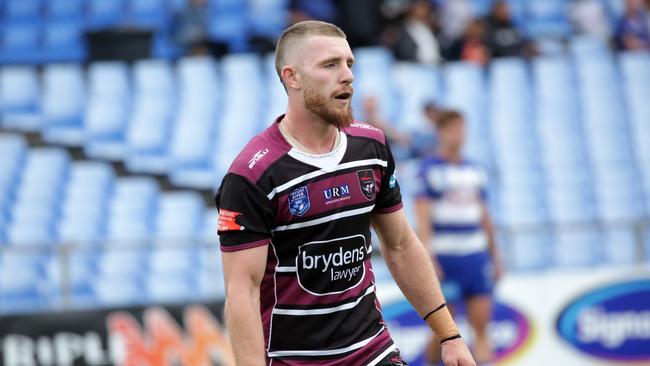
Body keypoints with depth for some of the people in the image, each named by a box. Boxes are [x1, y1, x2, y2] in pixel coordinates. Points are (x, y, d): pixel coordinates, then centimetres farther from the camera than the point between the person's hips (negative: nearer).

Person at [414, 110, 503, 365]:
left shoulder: (474, 170, 14)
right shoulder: (429, 169, -4)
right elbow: (422, 217, -11)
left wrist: (494, 256, 20)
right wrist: (429, 258, -20)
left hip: (476, 256, 5)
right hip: (445, 256, -5)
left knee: (481, 320, -3)